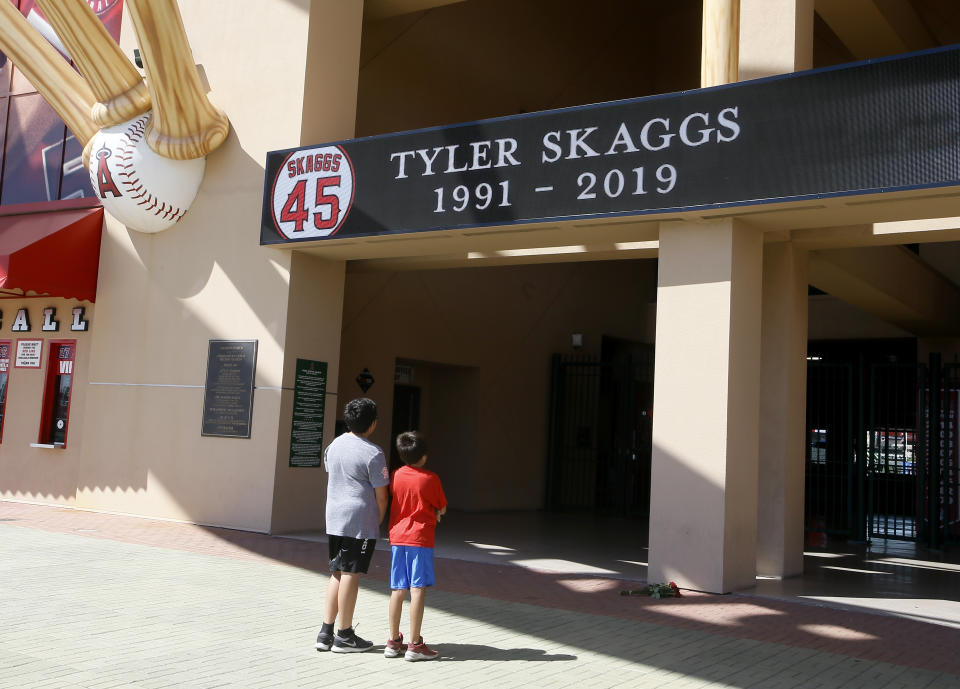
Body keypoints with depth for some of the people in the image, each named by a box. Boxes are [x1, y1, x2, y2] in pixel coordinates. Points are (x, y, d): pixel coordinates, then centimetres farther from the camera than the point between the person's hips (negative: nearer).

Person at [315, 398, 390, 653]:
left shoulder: (334, 445, 9)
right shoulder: (373, 453, -12)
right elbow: (381, 496, -10)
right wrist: (378, 522, 6)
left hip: (334, 519, 7)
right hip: (361, 520, -7)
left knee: (337, 573, 14)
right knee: (351, 574, -1)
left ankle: (325, 633, 15)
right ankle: (344, 636, 7)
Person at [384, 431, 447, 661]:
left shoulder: (396, 476, 4)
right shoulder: (430, 479, -9)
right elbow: (442, 508, 0)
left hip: (397, 537, 5)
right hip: (420, 538, -5)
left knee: (397, 589, 10)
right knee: (418, 589, -4)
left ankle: (393, 641, 16)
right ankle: (414, 644, -4)